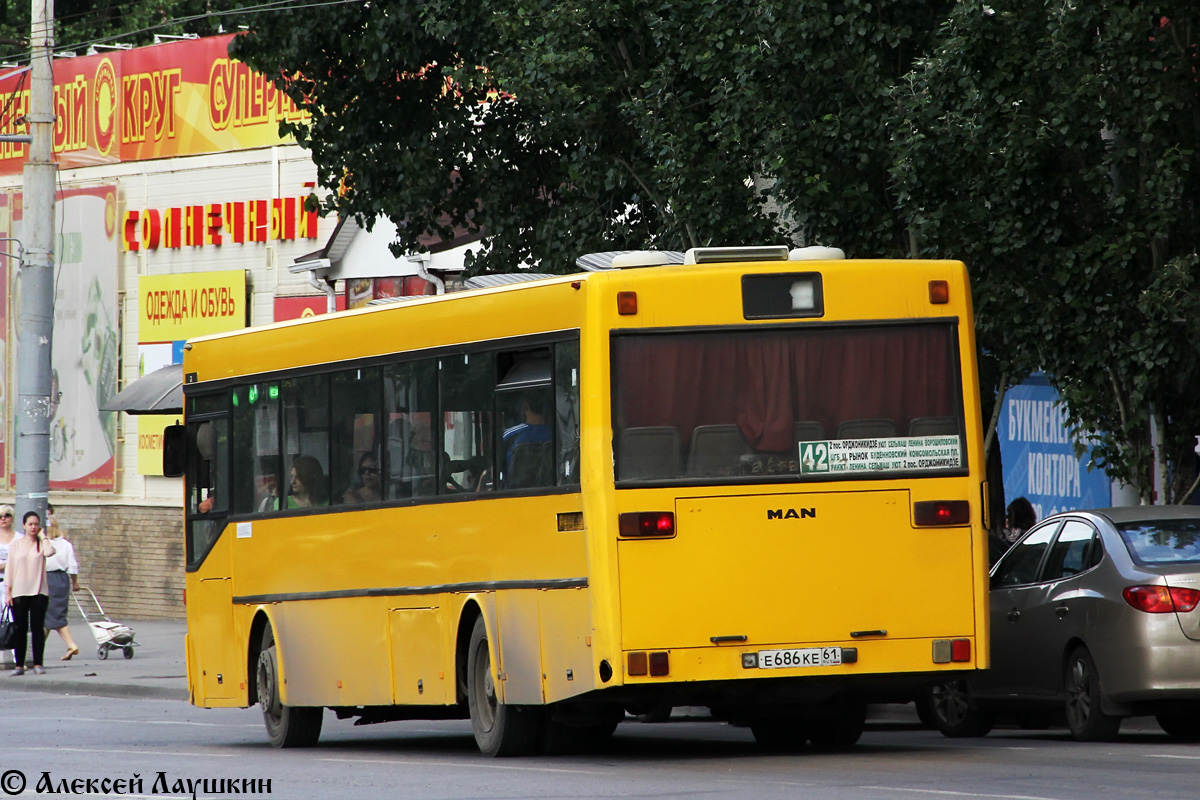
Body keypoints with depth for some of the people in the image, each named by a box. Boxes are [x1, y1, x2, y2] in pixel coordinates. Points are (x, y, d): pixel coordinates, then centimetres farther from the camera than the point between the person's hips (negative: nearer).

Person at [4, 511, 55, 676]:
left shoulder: (42, 543, 6)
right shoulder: (15, 545, 10)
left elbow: (49, 552, -18)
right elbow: (9, 569, 9)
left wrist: (43, 536, -4)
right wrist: (7, 592, 2)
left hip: (39, 592, -1)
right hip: (19, 592, 1)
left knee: (38, 628, -4)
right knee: (20, 629, 1)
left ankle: (38, 664, 0)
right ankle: (19, 665, 4)